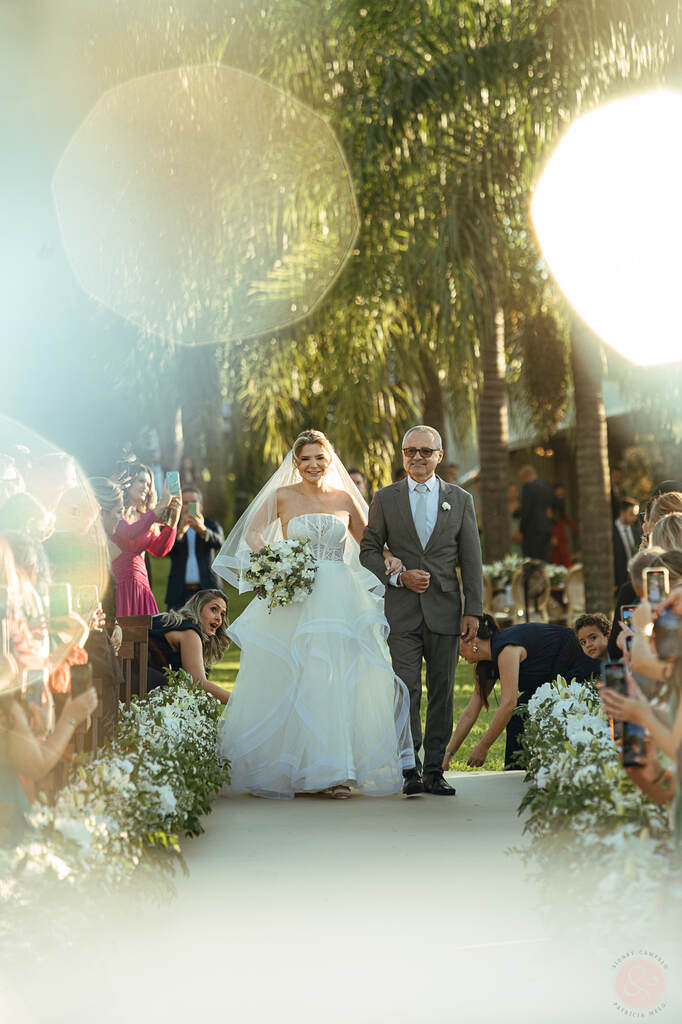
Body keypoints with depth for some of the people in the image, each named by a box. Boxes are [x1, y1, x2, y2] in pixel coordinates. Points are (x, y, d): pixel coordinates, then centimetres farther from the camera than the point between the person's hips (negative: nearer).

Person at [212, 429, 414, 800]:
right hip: (295, 598, -1)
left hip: (340, 599, 2)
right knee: (292, 682, -4)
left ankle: (333, 771, -2)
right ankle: (287, 766, 5)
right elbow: (252, 533, 7)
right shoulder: (283, 497, 5)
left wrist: (390, 559, 0)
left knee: (338, 681, -5)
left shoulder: (344, 499, 11)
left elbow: (367, 541, 20)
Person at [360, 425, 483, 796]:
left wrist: (473, 610, 0)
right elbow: (369, 550, 8)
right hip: (402, 611, -1)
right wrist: (398, 577, -9)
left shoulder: (460, 500, 8)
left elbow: (471, 560, 6)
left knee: (441, 692, 3)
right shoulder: (385, 499, 6)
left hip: (444, 611, 1)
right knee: (406, 690, -7)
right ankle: (411, 770, -3)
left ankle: (434, 770, 9)